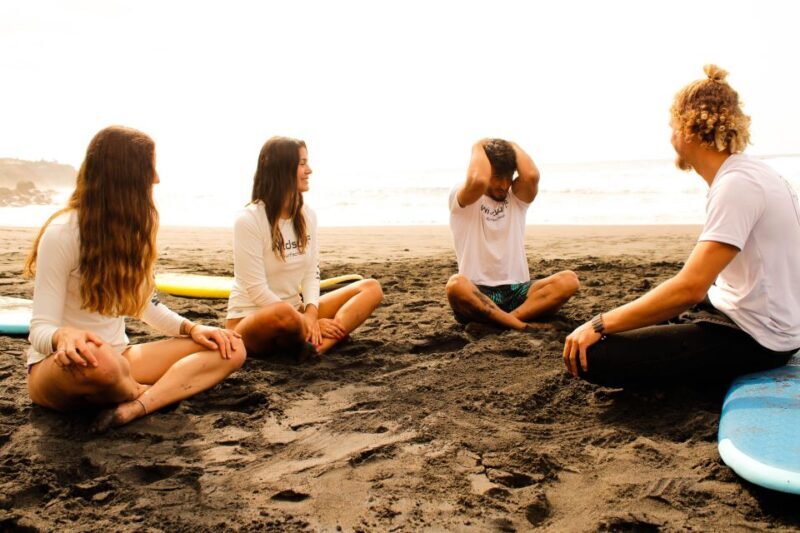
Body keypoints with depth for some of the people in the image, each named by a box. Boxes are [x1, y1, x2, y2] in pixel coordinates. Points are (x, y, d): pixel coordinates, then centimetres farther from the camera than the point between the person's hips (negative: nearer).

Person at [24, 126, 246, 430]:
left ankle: (136, 407, -31)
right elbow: (40, 329, -18)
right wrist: (64, 336, -42)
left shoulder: (133, 228, 5)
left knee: (230, 349, -11)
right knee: (94, 360, -43)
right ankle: (156, 394, -10)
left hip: (118, 358, 6)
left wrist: (191, 328, -5)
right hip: (57, 367, -6)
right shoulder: (62, 233, -15)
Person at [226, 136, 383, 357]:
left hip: (294, 311, 7)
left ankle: (317, 345, -30)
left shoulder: (307, 215, 3)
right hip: (251, 319, -7)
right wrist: (307, 322, -22)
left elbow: (312, 273, 2)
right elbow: (256, 290, -19)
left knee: (371, 288, -8)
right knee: (284, 314, -43)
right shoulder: (249, 220, -16)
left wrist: (310, 315, -17)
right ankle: (314, 343, -8)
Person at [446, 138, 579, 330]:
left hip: (516, 291, 4)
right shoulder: (461, 199, -1)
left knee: (569, 280, -22)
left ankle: (496, 320, -29)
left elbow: (532, 176, -12)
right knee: (456, 285, -39)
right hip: (476, 294, -4)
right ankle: (524, 326, -29)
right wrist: (478, 148, -7)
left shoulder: (517, 198, 12)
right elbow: (478, 181, -26)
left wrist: (513, 147, 5)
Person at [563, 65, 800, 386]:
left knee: (590, 356, -22)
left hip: (751, 337, -10)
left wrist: (600, 325, -25)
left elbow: (690, 287, -30)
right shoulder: (751, 173, 8)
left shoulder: (736, 185, -22)